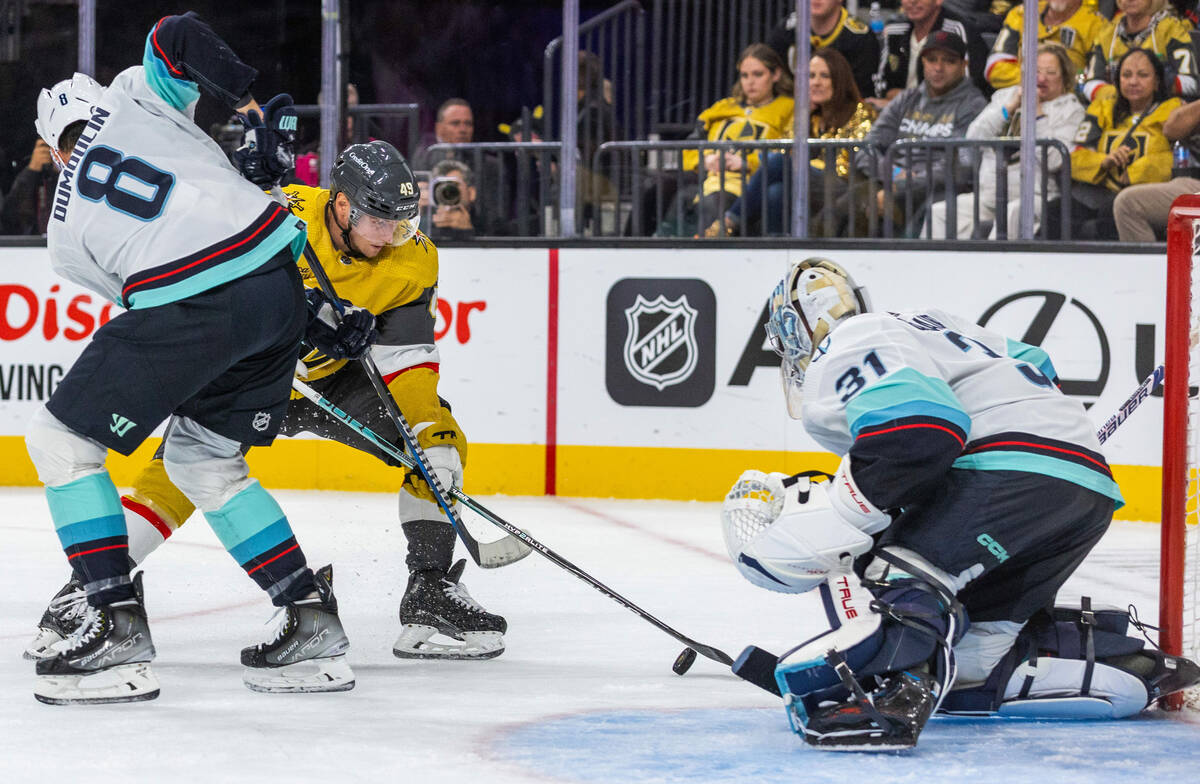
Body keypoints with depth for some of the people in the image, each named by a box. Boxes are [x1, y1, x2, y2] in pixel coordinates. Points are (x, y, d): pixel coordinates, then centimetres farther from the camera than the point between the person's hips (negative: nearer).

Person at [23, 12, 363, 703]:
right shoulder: (133, 96, 23)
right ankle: (313, 627, 20)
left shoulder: (66, 235, 21)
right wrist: (250, 100, 17)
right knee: (202, 458, 23)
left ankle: (118, 629, 1)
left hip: (194, 307, -5)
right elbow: (177, 36, 5)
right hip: (279, 278, 5)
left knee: (60, 439, 10)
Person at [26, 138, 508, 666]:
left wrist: (430, 431, -26)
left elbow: (408, 360, -14)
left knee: (440, 440, -12)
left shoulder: (412, 260, -15)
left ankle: (430, 594, -5)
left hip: (338, 376, 3)